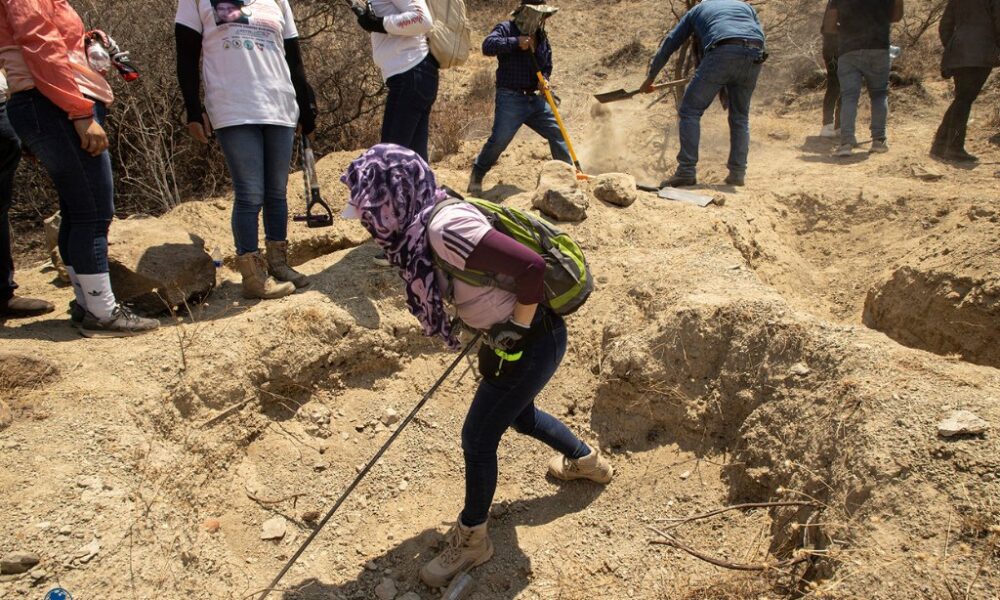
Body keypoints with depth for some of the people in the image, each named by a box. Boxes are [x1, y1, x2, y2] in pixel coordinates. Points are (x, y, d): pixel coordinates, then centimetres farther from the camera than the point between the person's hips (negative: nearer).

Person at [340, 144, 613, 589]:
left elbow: (531, 267, -34)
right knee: (520, 416, 30)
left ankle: (472, 540, 26)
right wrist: (489, 330, 14)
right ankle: (587, 461, 56)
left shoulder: (445, 228, -31)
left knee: (477, 439, 3)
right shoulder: (422, 224, -2)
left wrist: (516, 328, -21)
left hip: (533, 341, -10)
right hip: (508, 337, 10)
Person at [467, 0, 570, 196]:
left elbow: (547, 64, 26)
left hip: (536, 98, 7)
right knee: (499, 140, -15)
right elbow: (487, 46, -24)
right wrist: (515, 42, -27)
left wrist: (545, 79, 3)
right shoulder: (506, 29, -5)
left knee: (558, 133, 7)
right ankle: (476, 178, 3)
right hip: (511, 98, -7)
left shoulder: (541, 36, 14)